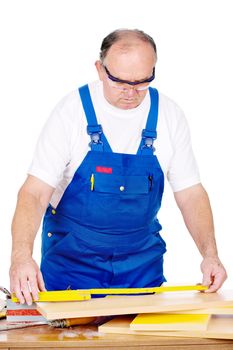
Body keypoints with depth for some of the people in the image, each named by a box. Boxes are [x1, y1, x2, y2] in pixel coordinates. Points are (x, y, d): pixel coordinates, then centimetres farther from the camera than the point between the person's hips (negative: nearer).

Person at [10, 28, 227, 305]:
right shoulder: (71, 111, -16)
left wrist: (210, 254, -18)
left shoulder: (169, 115, -7)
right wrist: (21, 255, -37)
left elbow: (190, 193, -3)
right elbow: (34, 192, -20)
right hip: (72, 256, -2)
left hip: (142, 257, 3)